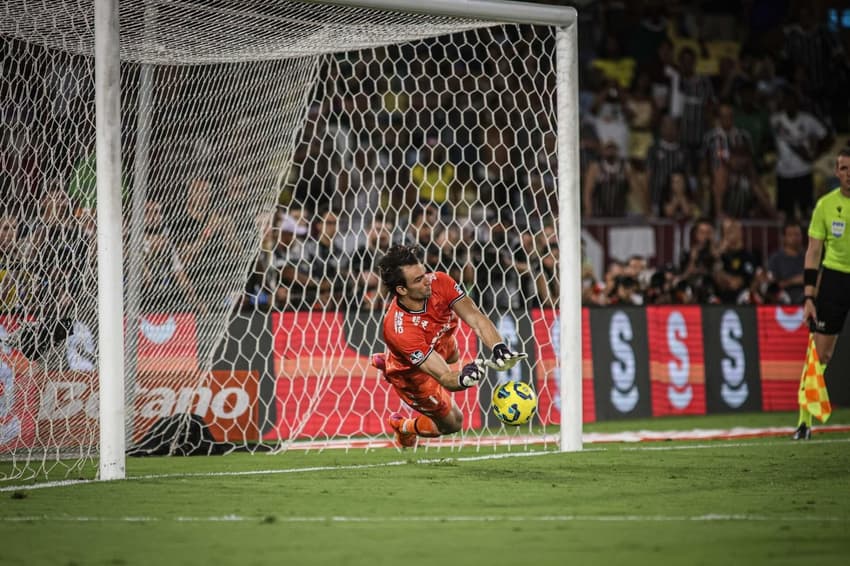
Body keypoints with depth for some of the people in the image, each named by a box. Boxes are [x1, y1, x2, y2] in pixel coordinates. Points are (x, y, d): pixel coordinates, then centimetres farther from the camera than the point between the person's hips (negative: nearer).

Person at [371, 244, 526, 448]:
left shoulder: (439, 282, -34)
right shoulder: (400, 329, -48)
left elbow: (475, 318, -33)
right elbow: (445, 377, -46)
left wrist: (499, 348, -50)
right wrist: (463, 378, -68)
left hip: (441, 344, 6)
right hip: (412, 374, -6)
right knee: (452, 423, 11)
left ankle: (387, 362, 55)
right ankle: (403, 427, 41)